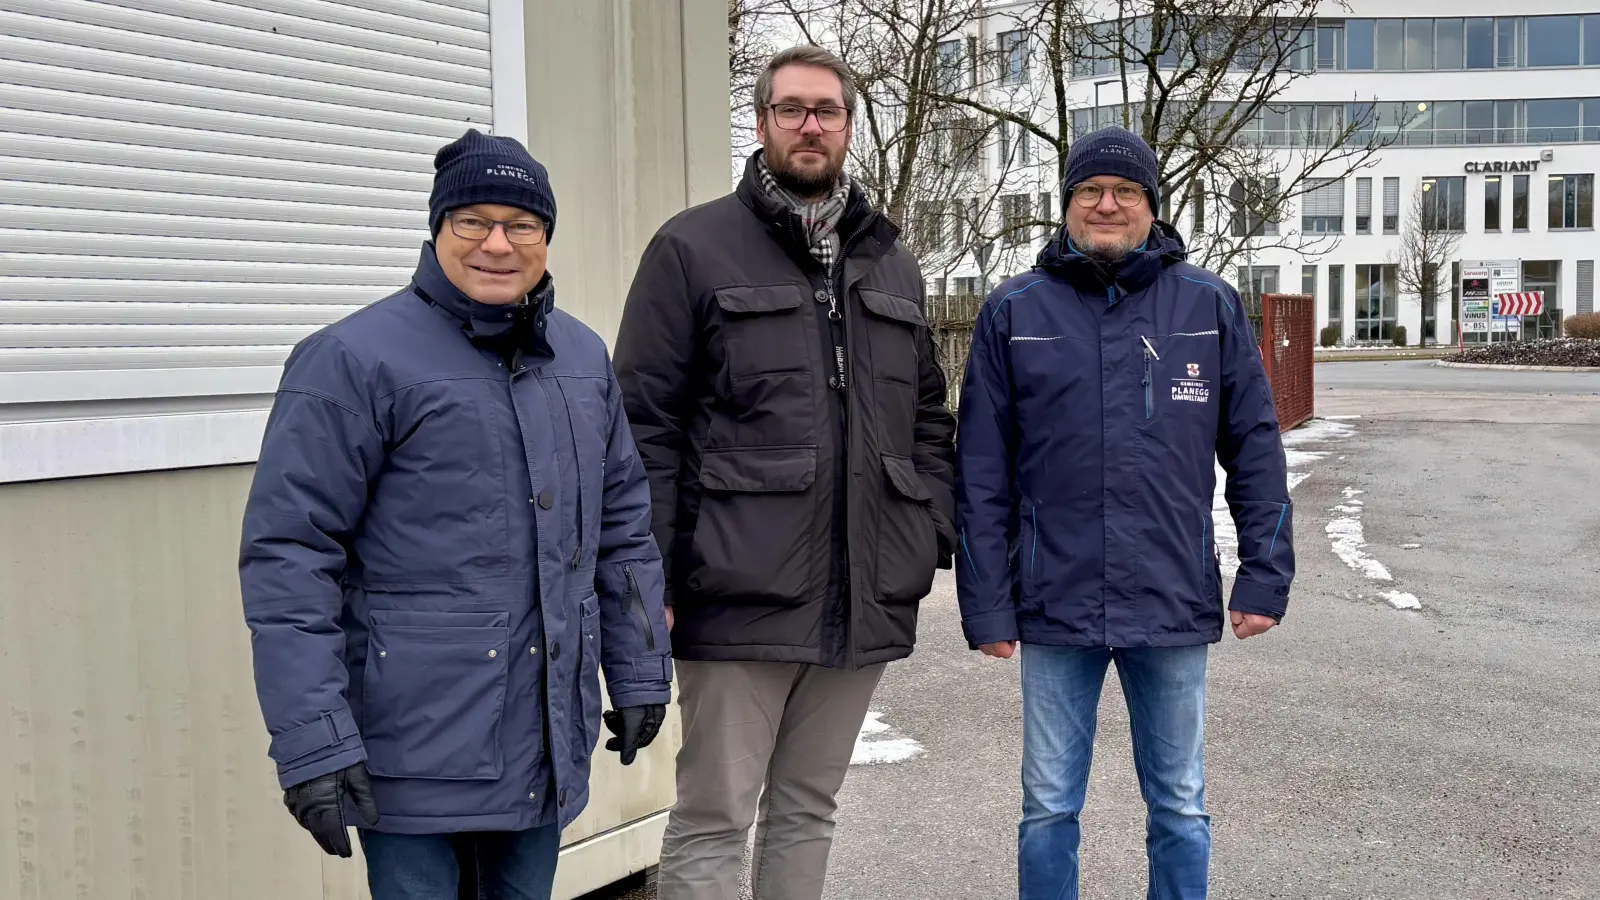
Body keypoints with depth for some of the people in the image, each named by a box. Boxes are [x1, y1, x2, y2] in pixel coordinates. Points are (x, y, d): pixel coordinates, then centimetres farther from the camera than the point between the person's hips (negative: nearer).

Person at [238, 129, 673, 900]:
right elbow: (288, 557, -13)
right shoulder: (356, 359, -10)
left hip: (548, 743, 6)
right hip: (417, 746, -5)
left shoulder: (584, 357, 9)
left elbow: (623, 525, 14)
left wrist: (640, 675, 11)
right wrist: (312, 743, -17)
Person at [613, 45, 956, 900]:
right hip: (742, 596, -5)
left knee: (808, 810, 17)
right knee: (712, 820, 4)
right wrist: (647, 576, -11)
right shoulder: (693, 247, -1)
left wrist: (935, 539, 7)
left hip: (867, 599, 5)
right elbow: (645, 425, -5)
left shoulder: (891, 265, 16)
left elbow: (927, 419, 19)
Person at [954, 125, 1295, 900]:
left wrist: (1265, 577, -1)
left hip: (1175, 605, 1)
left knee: (1180, 809, 14)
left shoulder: (1210, 305, 3)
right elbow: (981, 476, 1)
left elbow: (1255, 450, 5)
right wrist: (985, 605, -3)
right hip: (1055, 606, 0)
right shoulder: (1013, 313, 2)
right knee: (1049, 810, 12)